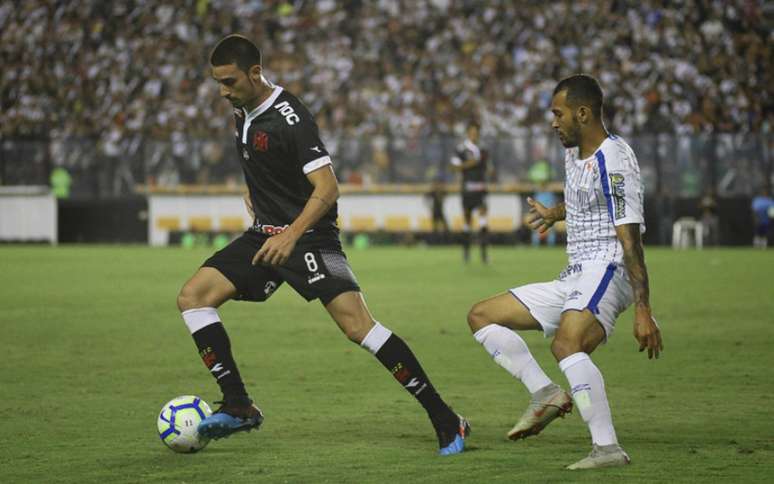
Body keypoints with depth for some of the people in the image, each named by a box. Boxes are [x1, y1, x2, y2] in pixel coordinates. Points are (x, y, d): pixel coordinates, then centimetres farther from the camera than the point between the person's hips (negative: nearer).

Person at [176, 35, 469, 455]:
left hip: (307, 235, -9)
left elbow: (327, 188, -24)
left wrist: (290, 235, -33)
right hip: (264, 235, 9)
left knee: (358, 325, -19)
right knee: (192, 297, -5)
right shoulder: (242, 111, 8)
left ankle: (445, 421, -14)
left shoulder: (289, 118, -19)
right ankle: (239, 406, -4)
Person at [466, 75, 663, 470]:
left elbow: (629, 241, -22)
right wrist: (554, 214, 26)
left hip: (605, 270, -10)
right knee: (481, 316, 12)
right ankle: (545, 393, -3)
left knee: (566, 344, -37)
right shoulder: (573, 153, 14)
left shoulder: (614, 161, -15)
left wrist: (643, 312, -27)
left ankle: (608, 448, -38)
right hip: (573, 278, 10)